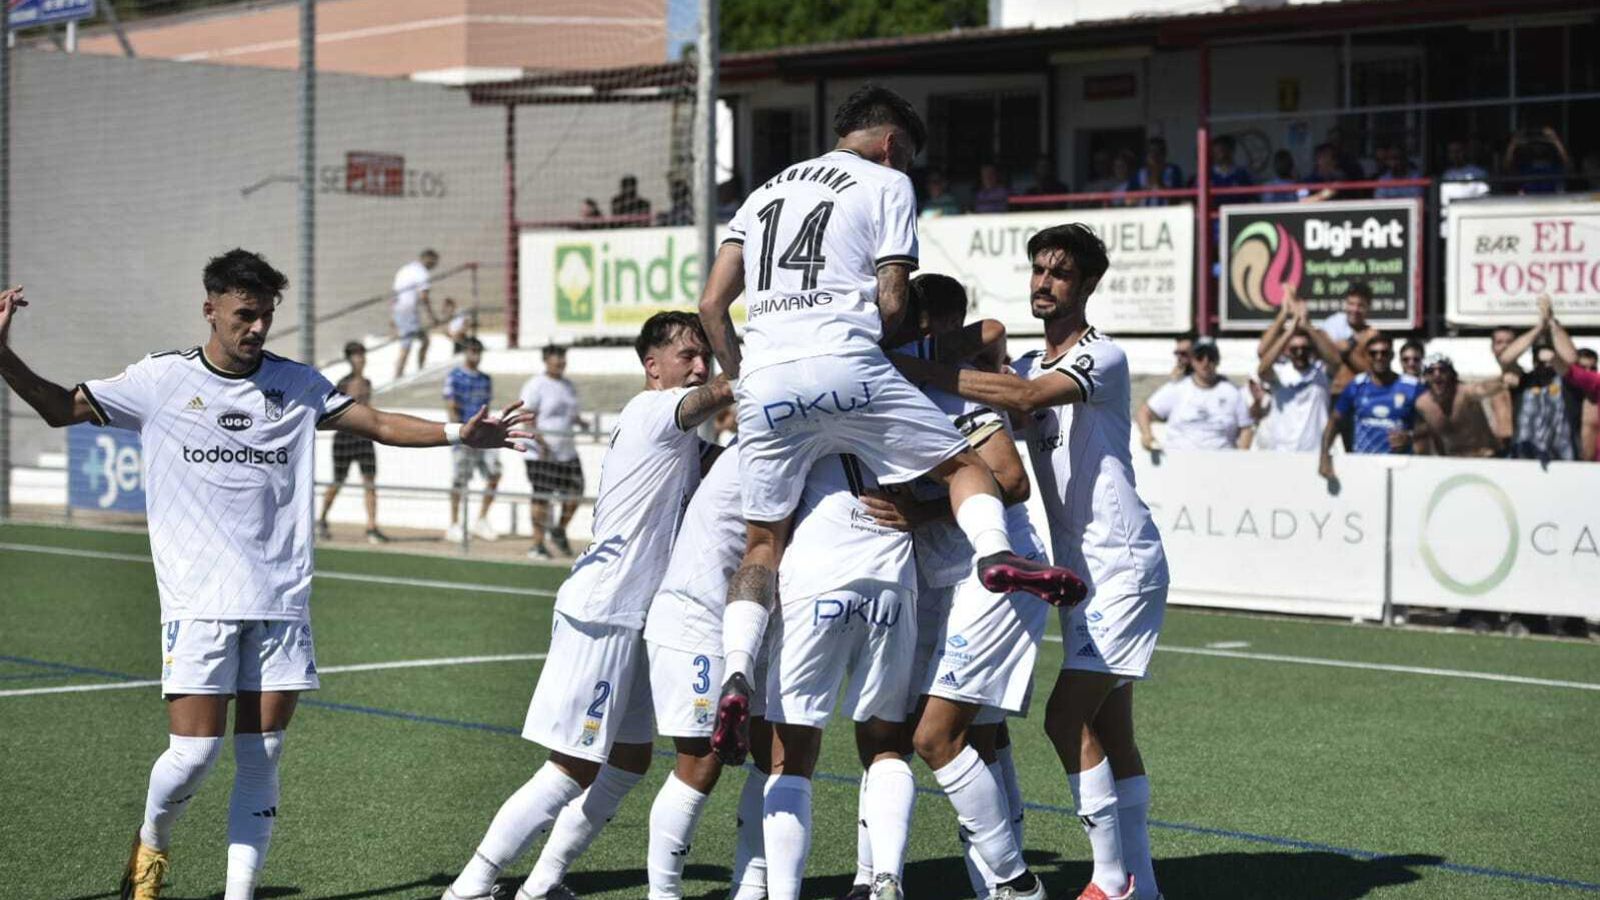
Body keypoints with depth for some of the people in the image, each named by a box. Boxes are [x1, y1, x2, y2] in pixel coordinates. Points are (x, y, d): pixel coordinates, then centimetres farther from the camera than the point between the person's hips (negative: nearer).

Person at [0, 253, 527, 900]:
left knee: (260, 761, 1)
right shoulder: (163, 380, 3)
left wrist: (458, 433, 1)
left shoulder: (296, 383, 9)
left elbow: (378, 424, 14)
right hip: (198, 602, -3)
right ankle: (152, 845, 21)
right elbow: (61, 408, 7)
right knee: (194, 750, -9)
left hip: (281, 600, 3)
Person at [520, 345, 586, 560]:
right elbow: (527, 417, -12)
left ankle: (560, 532, 25)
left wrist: (580, 422, 3)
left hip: (566, 451, 7)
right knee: (542, 496, -4)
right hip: (540, 453, -7)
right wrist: (540, 440, -22)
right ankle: (537, 544, 4)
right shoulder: (536, 385, -7)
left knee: (574, 493, 2)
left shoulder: (568, 385, 15)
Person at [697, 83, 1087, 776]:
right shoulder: (887, 183, 13)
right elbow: (891, 302, 3)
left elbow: (712, 307, 20)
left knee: (762, 544, 11)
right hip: (845, 365, -4)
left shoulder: (765, 193, 28)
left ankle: (737, 673, -8)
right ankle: (997, 554, -20)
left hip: (764, 380, 4)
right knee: (965, 464, 9)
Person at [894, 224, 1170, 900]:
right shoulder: (1029, 367, 15)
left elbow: (1025, 397, -30)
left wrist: (917, 371, -34)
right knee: (1109, 731, 10)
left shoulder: (1104, 359, -12)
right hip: (1081, 569, 9)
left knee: (1068, 718, -15)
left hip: (1122, 563, -9)